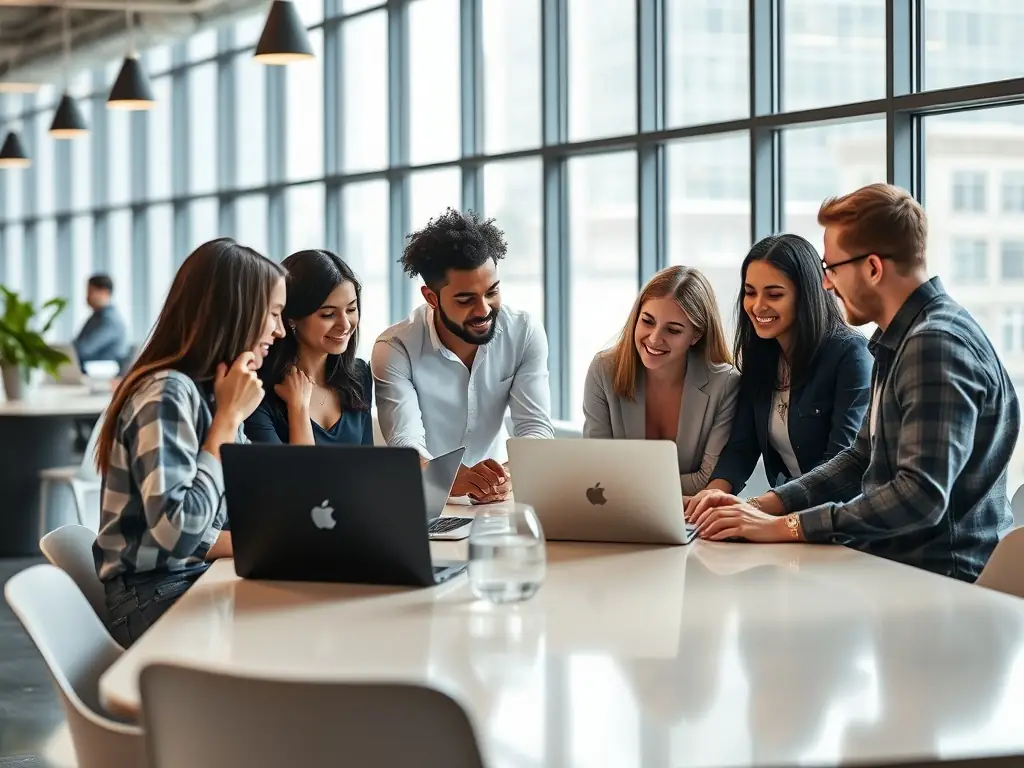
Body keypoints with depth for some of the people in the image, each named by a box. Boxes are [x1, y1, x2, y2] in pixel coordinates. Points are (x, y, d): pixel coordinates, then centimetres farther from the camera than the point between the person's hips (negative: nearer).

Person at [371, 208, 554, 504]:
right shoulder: (395, 348, -14)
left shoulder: (525, 333, -6)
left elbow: (536, 426, -12)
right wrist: (453, 480, -44)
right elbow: (406, 443, -22)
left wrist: (508, 474, -34)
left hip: (497, 499, 1)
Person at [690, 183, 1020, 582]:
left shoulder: (938, 345, -17)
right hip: (895, 562, 9)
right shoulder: (899, 341, 15)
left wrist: (784, 526, -22)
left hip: (942, 578, -9)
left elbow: (922, 495, -25)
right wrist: (762, 506, 4)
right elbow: (863, 459, 18)